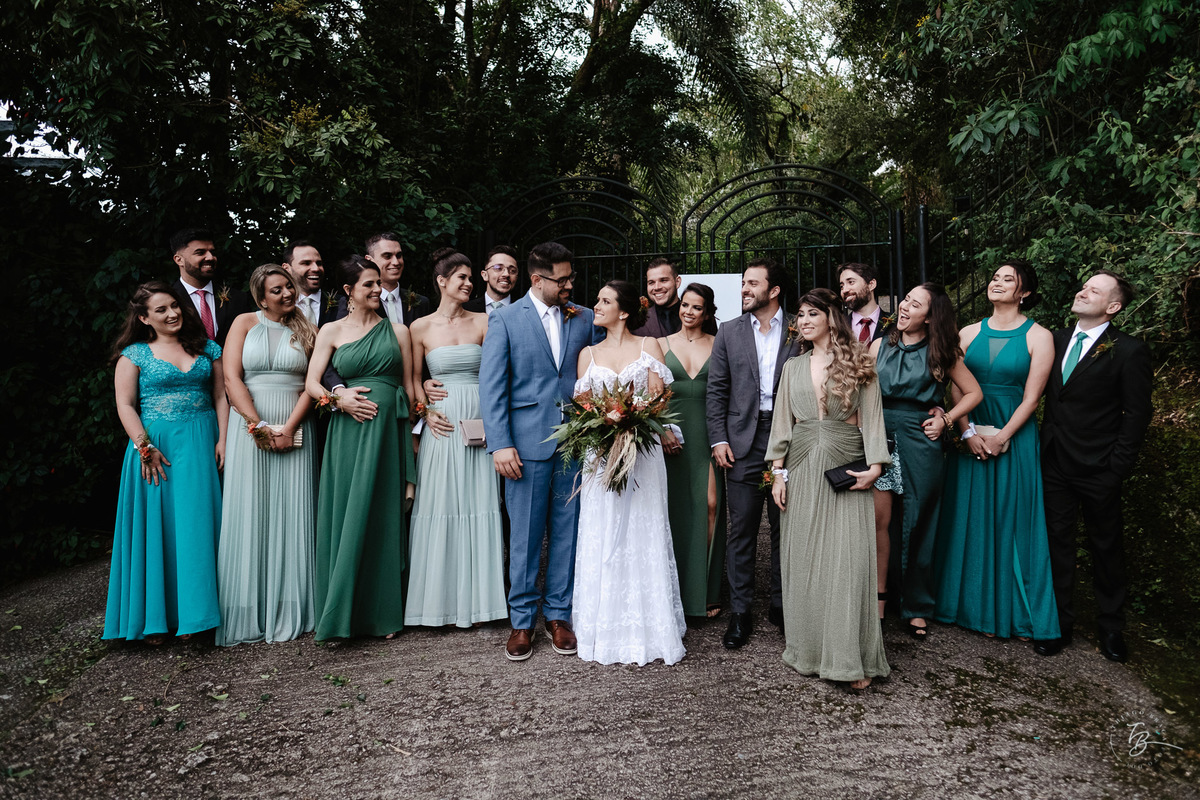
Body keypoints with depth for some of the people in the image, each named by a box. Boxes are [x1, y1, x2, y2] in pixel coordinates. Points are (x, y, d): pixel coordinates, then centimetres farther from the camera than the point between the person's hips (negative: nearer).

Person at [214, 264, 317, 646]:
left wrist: (289, 428, -11)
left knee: (291, 515, 1)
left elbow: (311, 384, 2)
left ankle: (288, 613, 7)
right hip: (249, 425, -1)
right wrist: (258, 425, -13)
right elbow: (231, 378, -3)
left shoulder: (306, 330, 10)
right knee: (248, 514, -1)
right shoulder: (245, 323, 6)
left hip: (295, 429, 1)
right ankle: (248, 615, 6)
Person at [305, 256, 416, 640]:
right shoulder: (331, 331, 7)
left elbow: (409, 386, 9)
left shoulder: (397, 330, 9)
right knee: (345, 521, 2)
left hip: (389, 432, 1)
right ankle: (340, 616, 12)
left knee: (384, 520, 5)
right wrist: (340, 399, -17)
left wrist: (412, 435, 5)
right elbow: (312, 383, 1)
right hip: (348, 432, -1)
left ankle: (382, 612, 17)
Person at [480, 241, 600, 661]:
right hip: (528, 443, -3)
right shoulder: (505, 319, -1)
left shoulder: (584, 319, 9)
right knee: (525, 536, 4)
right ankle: (522, 620, 19)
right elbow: (491, 385, -3)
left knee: (566, 532, 10)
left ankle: (558, 614, 24)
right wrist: (500, 444, -11)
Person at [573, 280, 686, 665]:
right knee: (602, 540, 3)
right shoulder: (588, 354, 11)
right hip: (600, 454, 2)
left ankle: (647, 627, 14)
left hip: (642, 452, -1)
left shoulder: (648, 346, 5)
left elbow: (658, 399, -1)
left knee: (643, 537, 3)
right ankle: (606, 629, 14)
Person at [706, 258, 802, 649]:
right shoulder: (729, 332, 7)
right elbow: (716, 390, 5)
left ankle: (781, 604, 23)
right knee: (741, 529, 3)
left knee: (785, 526, 9)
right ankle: (739, 611, 13)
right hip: (743, 441, 0)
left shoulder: (798, 333, 4)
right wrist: (718, 439, -3)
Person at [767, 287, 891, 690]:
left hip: (846, 470, -3)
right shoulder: (793, 367, 13)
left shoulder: (858, 363, 4)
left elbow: (872, 416, 1)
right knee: (803, 560, 4)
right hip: (803, 471, 3)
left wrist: (875, 465, -9)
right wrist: (777, 471, 5)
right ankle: (809, 649, 16)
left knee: (848, 559, -7)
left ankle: (852, 659, 1)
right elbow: (782, 422, 12)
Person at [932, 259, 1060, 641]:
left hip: (1014, 437, -3)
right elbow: (955, 389, 3)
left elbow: (1030, 398, -7)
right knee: (971, 519, 8)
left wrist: (1001, 437, -15)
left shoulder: (1038, 337, -2)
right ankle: (975, 606, 22)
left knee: (1011, 520, 3)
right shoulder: (969, 333, 7)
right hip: (970, 435, 3)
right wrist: (969, 433, -9)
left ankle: (1014, 612, 18)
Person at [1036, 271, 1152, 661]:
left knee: (1106, 546, 11)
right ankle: (1060, 622, 22)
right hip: (1055, 466, 4)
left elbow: (1137, 415, -9)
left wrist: (1116, 469, -12)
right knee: (1057, 541, 10)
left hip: (1098, 471, -4)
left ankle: (1111, 627, 26)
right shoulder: (1057, 340, 6)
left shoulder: (1129, 351, -9)